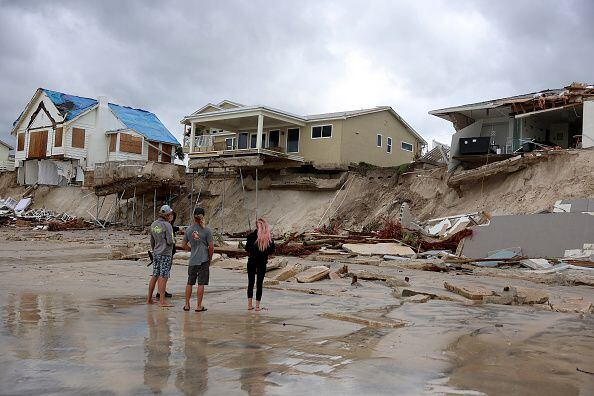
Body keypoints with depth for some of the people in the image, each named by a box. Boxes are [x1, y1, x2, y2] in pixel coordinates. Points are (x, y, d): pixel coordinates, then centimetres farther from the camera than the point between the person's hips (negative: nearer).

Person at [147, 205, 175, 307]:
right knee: (163, 277, -6)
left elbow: (152, 241, 15)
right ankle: (162, 301, -5)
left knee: (155, 276, 13)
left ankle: (149, 299, 19)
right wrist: (174, 239, 4)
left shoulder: (153, 224, 8)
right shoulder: (167, 225, -14)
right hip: (165, 254, -7)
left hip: (156, 254, 7)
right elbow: (170, 241, -18)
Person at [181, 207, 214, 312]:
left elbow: (184, 245, 9)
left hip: (192, 261, 3)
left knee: (190, 283, 12)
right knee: (201, 284, 1)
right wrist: (210, 258, 5)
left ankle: (187, 305, 17)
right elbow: (211, 247, -8)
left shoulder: (188, 230, 3)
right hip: (203, 260, -3)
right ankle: (199, 306, 6)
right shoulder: (206, 230, -7)